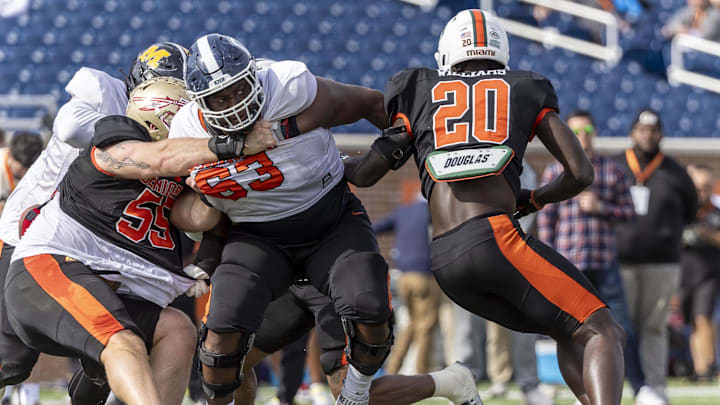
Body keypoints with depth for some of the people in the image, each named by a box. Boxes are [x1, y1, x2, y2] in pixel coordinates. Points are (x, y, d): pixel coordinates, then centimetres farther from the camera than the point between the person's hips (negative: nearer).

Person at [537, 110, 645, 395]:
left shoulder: (613, 171, 8)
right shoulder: (555, 173, 6)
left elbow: (629, 214, 9)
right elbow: (545, 220, 4)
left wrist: (600, 208, -10)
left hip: (605, 264, 0)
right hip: (568, 265, 0)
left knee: (622, 329, -5)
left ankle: (640, 389, 3)